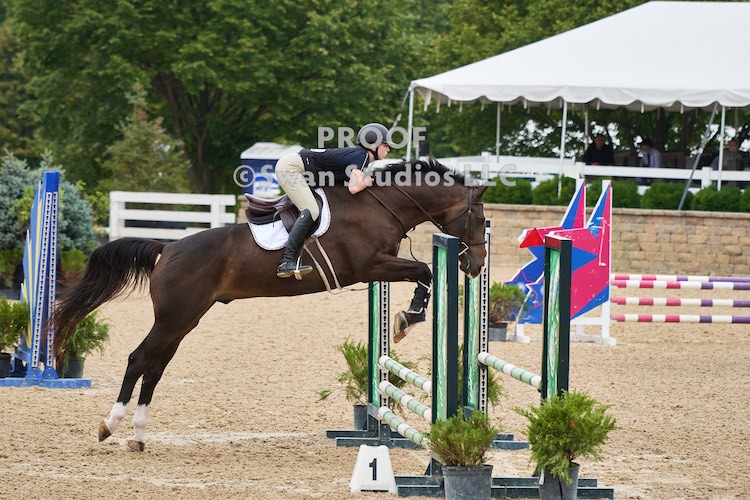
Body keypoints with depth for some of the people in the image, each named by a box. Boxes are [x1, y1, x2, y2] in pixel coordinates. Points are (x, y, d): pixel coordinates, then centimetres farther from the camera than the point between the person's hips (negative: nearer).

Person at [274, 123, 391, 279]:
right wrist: (371, 178, -9)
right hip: (290, 167, -11)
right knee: (311, 211, -21)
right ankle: (287, 262, -28)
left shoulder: (360, 155, 15)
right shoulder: (361, 155, -13)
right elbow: (354, 188, -25)